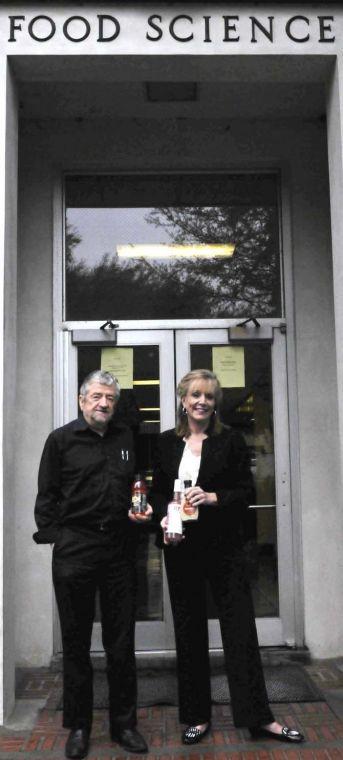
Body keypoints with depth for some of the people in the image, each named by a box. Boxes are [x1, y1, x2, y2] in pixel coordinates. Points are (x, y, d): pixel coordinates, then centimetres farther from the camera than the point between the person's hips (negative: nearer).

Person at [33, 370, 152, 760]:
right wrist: (54, 536, -8)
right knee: (76, 641, 9)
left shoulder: (127, 438, 9)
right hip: (74, 549, -2)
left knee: (121, 641, 10)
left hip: (118, 548, 3)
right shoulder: (61, 439, 1)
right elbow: (46, 495, 0)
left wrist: (140, 512, 0)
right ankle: (78, 727, 23)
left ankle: (124, 724, 24)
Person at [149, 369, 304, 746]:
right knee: (189, 631, 11)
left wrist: (212, 497, -19)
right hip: (181, 548, 2)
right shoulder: (166, 443, 5)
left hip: (224, 546, -2)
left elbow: (247, 491, -3)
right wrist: (164, 517, -10)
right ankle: (197, 715, 24)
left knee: (240, 628, 1)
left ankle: (257, 716, 13)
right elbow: (157, 491, 9)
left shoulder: (231, 440, -2)